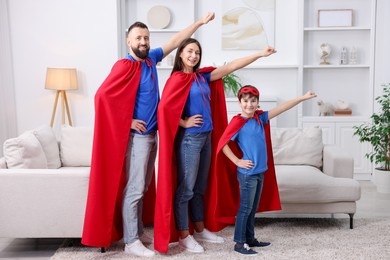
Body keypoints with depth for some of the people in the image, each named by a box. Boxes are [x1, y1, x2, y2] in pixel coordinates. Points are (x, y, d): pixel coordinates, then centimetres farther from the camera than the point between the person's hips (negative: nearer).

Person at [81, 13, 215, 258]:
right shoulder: (125, 65, -14)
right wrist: (128, 121, -18)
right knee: (134, 188, -3)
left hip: (152, 133, 8)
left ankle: (139, 231, 27)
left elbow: (174, 41, 18)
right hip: (137, 136, -8)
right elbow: (103, 95, -22)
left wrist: (200, 22, 20)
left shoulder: (151, 59, 8)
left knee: (144, 186, 15)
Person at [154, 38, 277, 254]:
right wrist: (184, 123, -12)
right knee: (185, 188, 0)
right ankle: (184, 236, 11)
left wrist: (260, 54, 11)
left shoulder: (202, 76, 12)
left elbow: (231, 67, 12)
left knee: (200, 187, 15)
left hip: (206, 137, 8)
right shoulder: (178, 79, -8)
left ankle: (200, 230, 27)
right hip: (189, 138, -7)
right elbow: (164, 107, -19)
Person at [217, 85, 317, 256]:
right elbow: (222, 144, -14)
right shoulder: (237, 122, -13)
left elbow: (281, 108, 7)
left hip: (260, 171, 7)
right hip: (247, 173, -7)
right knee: (245, 208, 0)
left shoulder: (260, 118, 6)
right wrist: (237, 161, -13)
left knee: (253, 208, 16)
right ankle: (239, 243, 11)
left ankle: (250, 239, 28)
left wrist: (303, 98, 6)